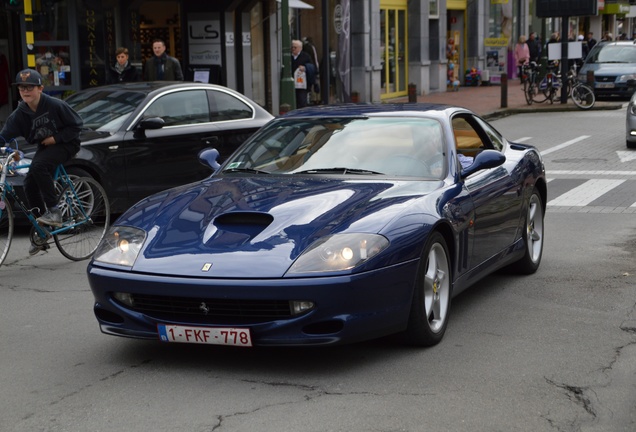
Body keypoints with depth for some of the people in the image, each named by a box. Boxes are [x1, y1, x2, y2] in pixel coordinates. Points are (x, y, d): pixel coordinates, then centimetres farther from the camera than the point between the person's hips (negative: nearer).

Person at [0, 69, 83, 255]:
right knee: (30, 184, -6)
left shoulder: (55, 105, -19)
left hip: (66, 144, -6)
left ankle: (54, 211, -25)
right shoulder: (20, 114, -6)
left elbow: (77, 124, -12)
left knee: (38, 166, -31)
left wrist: (56, 138, -19)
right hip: (44, 147, 6)